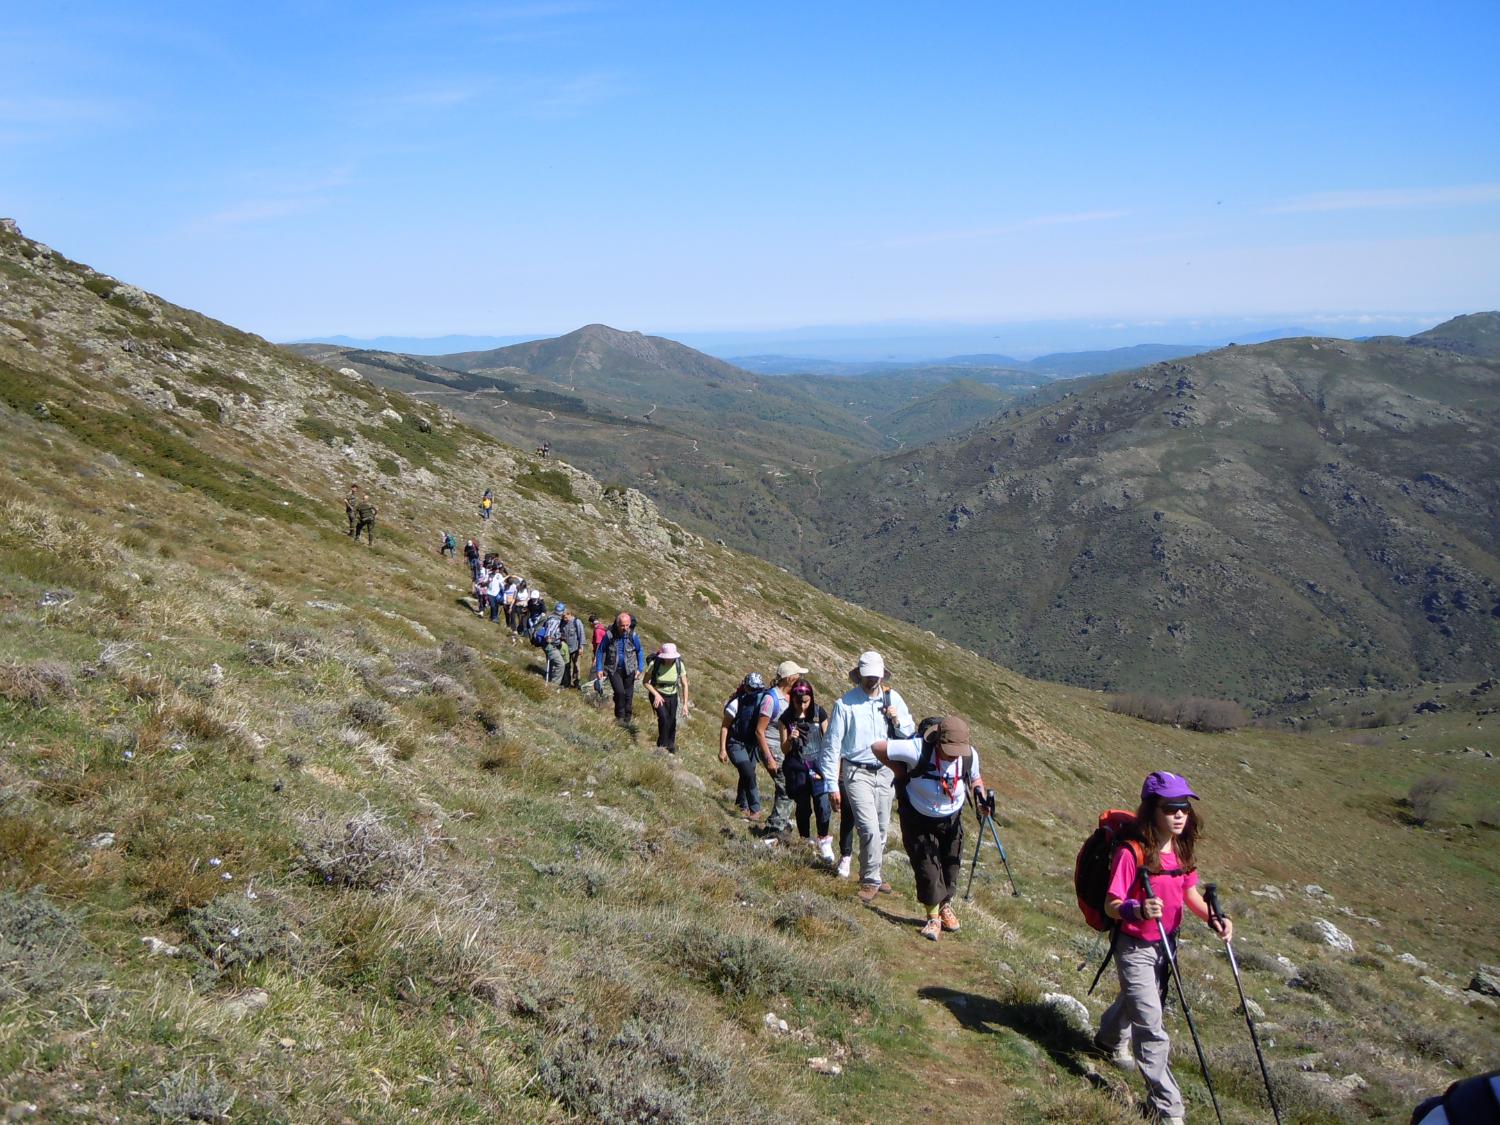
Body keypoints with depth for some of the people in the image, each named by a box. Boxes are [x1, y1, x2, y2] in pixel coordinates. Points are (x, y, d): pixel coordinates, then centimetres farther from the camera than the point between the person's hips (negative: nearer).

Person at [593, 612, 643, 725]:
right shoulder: (609, 635, -14)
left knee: (628, 695, 6)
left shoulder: (633, 636, -9)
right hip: (613, 670, -2)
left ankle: (627, 720, 21)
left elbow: (639, 652, 5)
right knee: (619, 692, -20)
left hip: (628, 670, 2)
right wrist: (599, 669, -5)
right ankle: (619, 716, -1)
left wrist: (639, 668, 0)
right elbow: (600, 651, -3)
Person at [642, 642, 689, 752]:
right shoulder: (654, 664, -24)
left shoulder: (679, 665, -18)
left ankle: (671, 744, 35)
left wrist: (685, 704, -15)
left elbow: (684, 685, -10)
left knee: (672, 721, 6)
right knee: (664, 718, -22)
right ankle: (662, 744, -1)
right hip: (657, 695, -2)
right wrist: (656, 694, -24)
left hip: (672, 696, 2)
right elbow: (645, 682, -11)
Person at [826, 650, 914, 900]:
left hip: (885, 771, 4)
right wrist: (833, 785, -9)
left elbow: (909, 735, 8)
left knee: (882, 829, 13)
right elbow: (833, 745, -7)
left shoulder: (893, 699, 1)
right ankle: (871, 880, -1)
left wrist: (898, 721, -15)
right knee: (869, 829, -15)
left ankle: (872, 876, 28)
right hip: (857, 773, -4)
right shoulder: (846, 703, -9)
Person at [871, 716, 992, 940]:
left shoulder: (970, 756, -20)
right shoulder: (918, 750, -34)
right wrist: (901, 771, -19)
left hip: (951, 820, 3)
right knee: (926, 867, -2)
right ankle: (933, 916, 19)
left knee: (951, 865, 12)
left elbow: (975, 778, 4)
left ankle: (945, 906, 39)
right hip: (918, 819, -3)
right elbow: (878, 747, -27)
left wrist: (979, 792, -18)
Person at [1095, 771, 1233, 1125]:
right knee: (1151, 1026, -8)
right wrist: (1138, 910, -44)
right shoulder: (1132, 853, -26)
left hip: (1165, 943, 7)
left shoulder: (1182, 849, -4)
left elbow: (1189, 892, 9)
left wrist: (1212, 917, -8)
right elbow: (1111, 905, -24)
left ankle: (1111, 1040, 59)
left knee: (1137, 1000, 30)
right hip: (1135, 947, -7)